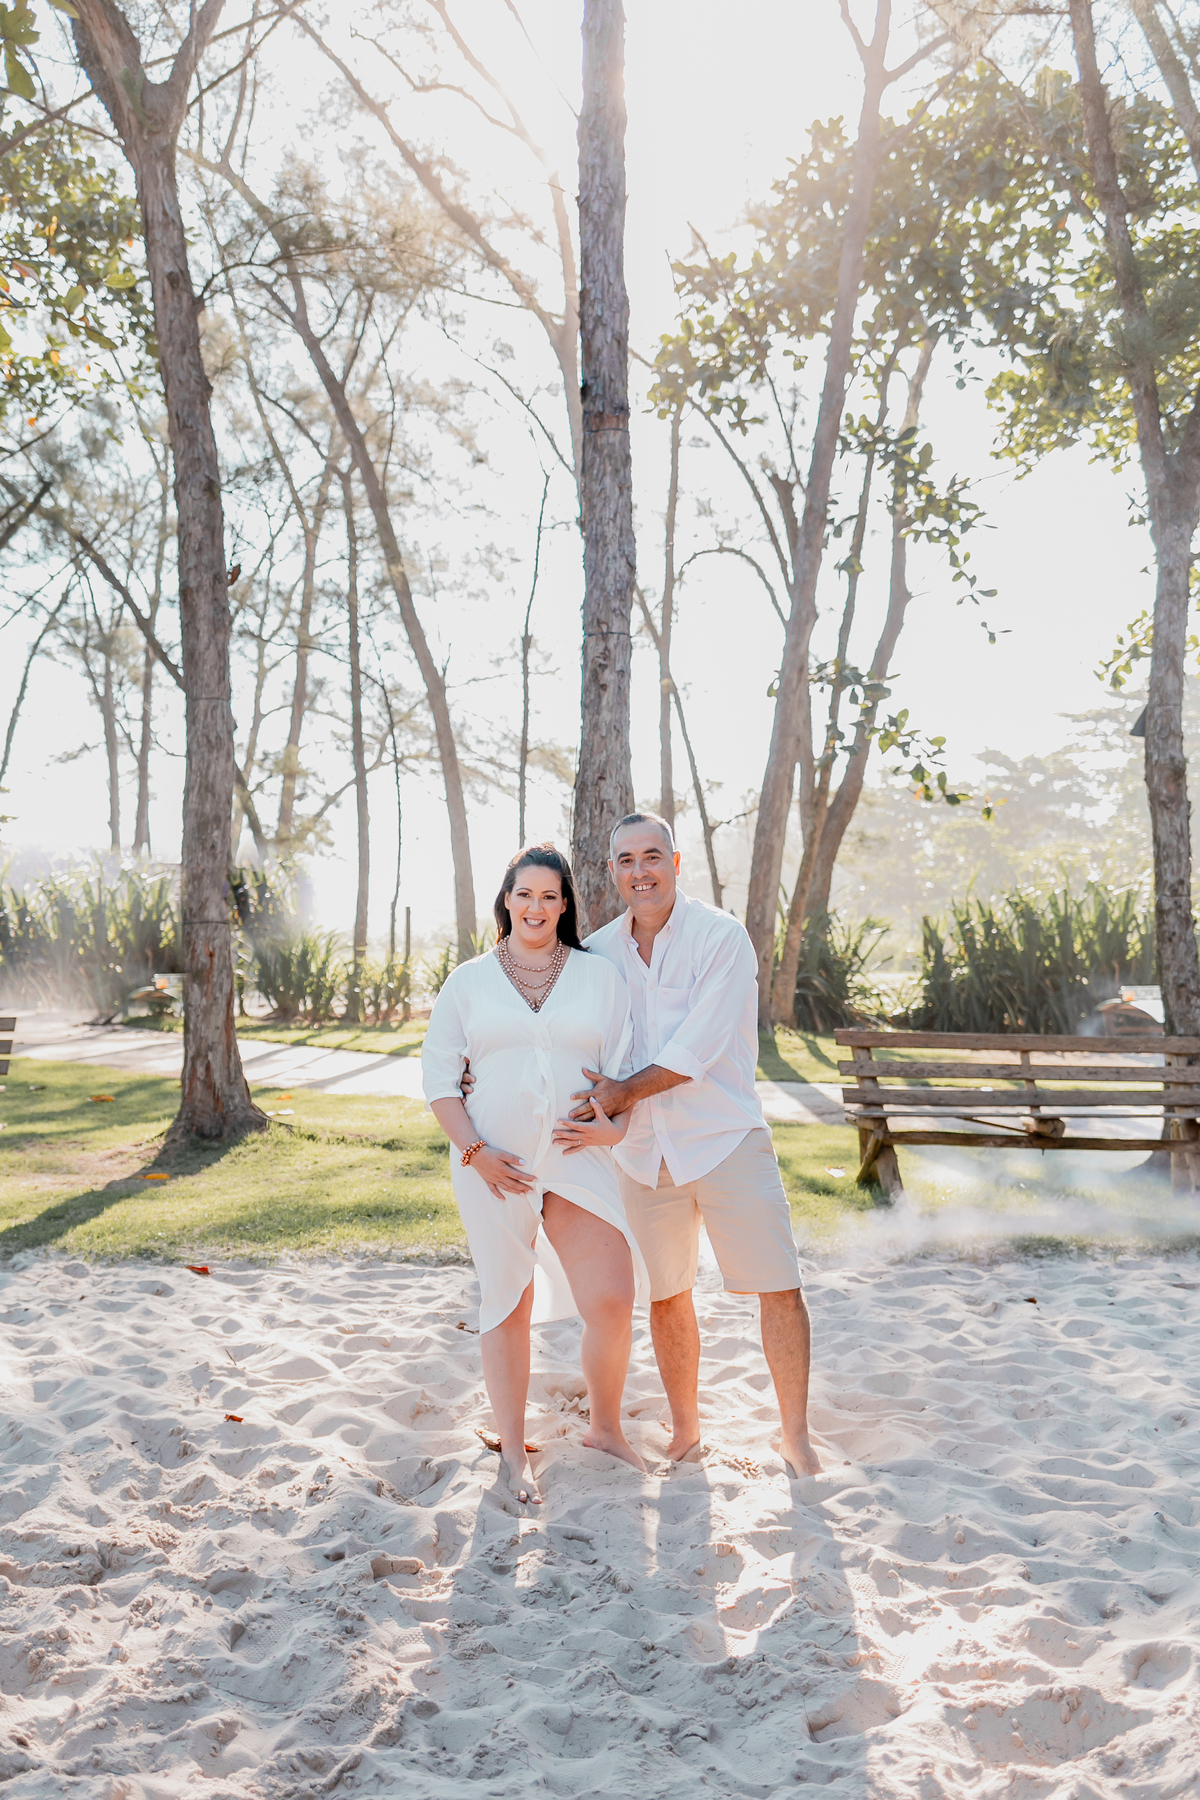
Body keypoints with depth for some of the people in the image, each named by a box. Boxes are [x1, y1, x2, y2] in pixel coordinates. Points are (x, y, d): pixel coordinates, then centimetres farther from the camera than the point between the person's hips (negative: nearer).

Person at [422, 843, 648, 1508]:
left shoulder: (600, 976, 8)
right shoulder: (469, 981, 6)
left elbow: (624, 1067, 8)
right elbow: (438, 1075, 4)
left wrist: (616, 1125, -11)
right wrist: (475, 1152, -7)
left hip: (578, 1160, 1)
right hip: (493, 1165, 0)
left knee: (613, 1299, -6)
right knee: (507, 1304, 7)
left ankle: (605, 1428, 20)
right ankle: (512, 1454, 22)